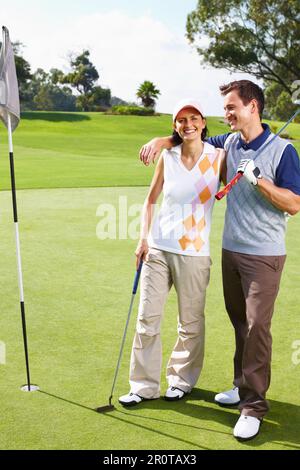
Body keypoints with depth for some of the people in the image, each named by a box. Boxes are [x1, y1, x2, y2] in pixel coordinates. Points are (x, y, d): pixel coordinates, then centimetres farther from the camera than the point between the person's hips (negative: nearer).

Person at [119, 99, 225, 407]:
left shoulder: (218, 157, -3)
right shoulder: (167, 157, 4)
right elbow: (150, 200, 11)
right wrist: (143, 238, 2)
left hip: (194, 254, -2)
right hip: (158, 248, 2)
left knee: (191, 323, 8)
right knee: (147, 318, 5)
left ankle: (182, 380, 30)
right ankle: (145, 385, 19)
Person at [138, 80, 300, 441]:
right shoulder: (229, 143, 7)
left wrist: (258, 179, -22)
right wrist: (162, 141, 6)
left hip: (264, 254, -6)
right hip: (231, 249, 6)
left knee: (257, 326, -8)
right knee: (239, 321, 14)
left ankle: (253, 405, -1)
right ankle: (243, 385, 29)